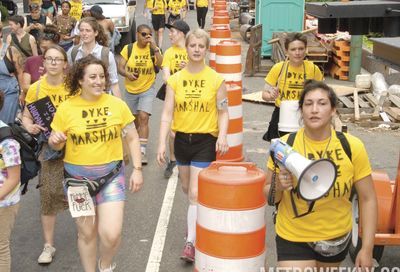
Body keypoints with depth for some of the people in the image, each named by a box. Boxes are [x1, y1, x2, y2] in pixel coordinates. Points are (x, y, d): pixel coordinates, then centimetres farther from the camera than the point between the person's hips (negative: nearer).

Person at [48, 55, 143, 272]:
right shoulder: (66, 108, -6)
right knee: (86, 232, 12)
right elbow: (55, 144, 3)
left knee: (111, 234, -9)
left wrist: (137, 169, -2)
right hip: (78, 177, 0)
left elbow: (132, 139, 4)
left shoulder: (117, 105, -4)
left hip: (111, 175, 0)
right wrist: (55, 140, -19)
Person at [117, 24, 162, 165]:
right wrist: (127, 74, -25)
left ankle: (142, 151, -17)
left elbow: (161, 65, -20)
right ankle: (138, 141, 42)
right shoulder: (128, 49, -4)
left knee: (143, 117, -17)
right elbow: (120, 67, -4)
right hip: (130, 90, 2)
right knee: (135, 119, 17)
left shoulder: (153, 49, -5)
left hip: (147, 89, -2)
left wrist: (154, 47, -25)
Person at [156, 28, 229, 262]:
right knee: (187, 189, 20)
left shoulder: (216, 79, -6)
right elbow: (167, 114, -2)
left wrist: (222, 136, -18)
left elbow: (223, 112, -2)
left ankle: (191, 242, 0)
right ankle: (200, 220, 47)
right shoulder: (175, 80, 0)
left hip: (205, 140, -4)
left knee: (196, 193, -8)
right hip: (182, 138, 4)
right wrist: (162, 143, -9)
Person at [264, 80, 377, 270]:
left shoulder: (352, 147, -12)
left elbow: (368, 199, -4)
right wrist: (279, 186, -24)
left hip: (337, 238, 2)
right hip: (293, 239, -1)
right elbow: (268, 196, -1)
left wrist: (367, 249, -6)